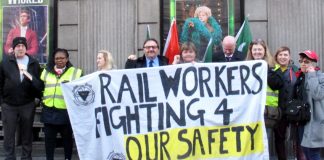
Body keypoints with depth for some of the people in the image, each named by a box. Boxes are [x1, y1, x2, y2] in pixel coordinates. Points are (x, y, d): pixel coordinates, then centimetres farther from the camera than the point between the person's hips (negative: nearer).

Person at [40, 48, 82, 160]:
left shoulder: (75, 72, 2)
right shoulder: (46, 72, 12)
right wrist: (41, 99, 9)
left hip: (67, 111, -2)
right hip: (49, 111, 3)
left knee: (67, 137, 10)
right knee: (49, 137, 8)